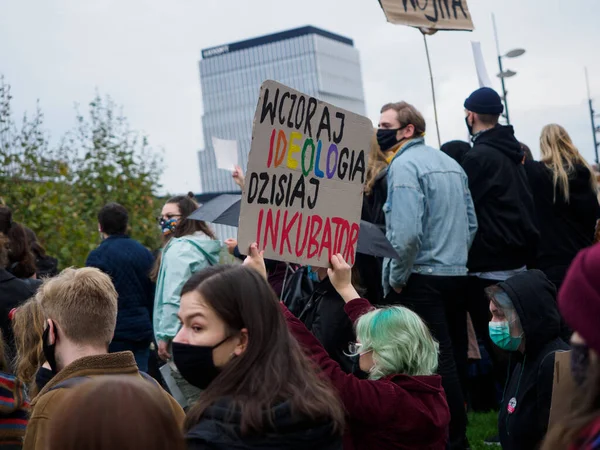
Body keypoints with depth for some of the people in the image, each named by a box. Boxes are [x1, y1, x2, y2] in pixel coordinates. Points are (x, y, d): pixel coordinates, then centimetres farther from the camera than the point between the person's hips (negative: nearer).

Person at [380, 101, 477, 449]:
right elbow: (472, 222, 16)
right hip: (457, 275, 9)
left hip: (422, 278, -9)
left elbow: (407, 231, -22)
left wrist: (395, 278, -11)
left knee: (435, 363, -4)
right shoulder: (450, 163, 14)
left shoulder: (404, 164, -12)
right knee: (455, 357, 13)